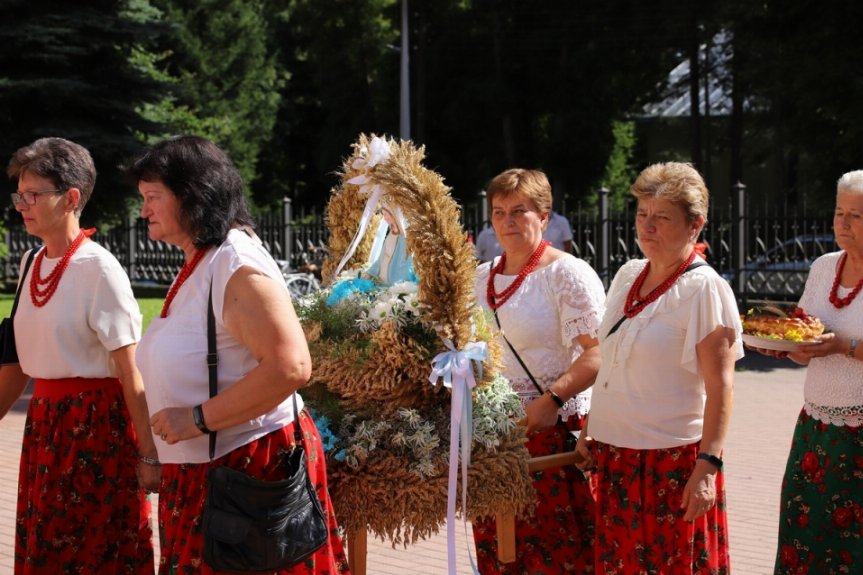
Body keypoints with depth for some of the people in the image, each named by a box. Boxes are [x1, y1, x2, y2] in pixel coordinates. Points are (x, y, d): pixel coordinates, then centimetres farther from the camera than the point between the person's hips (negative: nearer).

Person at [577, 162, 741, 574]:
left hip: (674, 460, -6)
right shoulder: (628, 275, 8)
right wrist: (591, 431, 15)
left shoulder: (705, 289, -12)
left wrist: (707, 466, -21)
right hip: (615, 454, 6)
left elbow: (720, 387, -16)